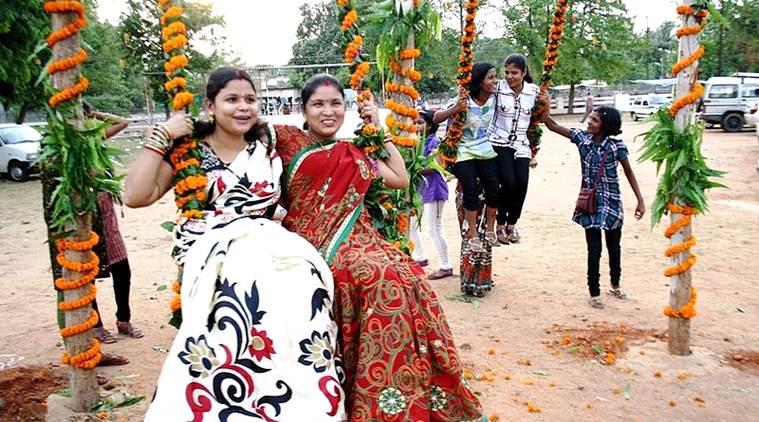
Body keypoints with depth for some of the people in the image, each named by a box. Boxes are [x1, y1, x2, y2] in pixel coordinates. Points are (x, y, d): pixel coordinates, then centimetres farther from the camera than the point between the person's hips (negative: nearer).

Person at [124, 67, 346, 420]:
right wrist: (162, 137, -1)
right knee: (253, 275, -35)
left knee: (300, 274, -30)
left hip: (271, 241, 3)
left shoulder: (267, 143, 17)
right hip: (214, 246, -2)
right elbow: (136, 197, -2)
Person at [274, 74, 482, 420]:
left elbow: (400, 179, 20)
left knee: (407, 275, -24)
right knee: (381, 276, -31)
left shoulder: (352, 155, 20)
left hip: (357, 239, 5)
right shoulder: (290, 142, 6)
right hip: (316, 245, -5)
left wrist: (379, 129, 20)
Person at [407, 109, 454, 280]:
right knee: (410, 224, 15)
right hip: (420, 189, 9)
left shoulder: (434, 141, -12)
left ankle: (445, 267, 7)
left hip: (433, 189, -9)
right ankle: (420, 257, 31)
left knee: (434, 229, -4)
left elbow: (433, 167, -20)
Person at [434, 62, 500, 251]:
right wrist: (455, 109, -35)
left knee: (493, 186, -10)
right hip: (464, 152, -3)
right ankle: (472, 234, 2)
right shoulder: (464, 100, -15)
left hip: (487, 151, 4)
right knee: (471, 188, -14)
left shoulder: (495, 99, -3)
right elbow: (436, 118, -17)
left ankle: (490, 229, 11)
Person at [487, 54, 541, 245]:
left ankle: (511, 223, 13)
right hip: (499, 142, -3)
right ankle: (500, 224, 8)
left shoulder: (534, 91, 1)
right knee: (508, 182, -16)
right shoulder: (498, 88, -7)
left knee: (522, 183, -11)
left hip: (521, 144, 3)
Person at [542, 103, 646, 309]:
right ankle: (594, 293, 17)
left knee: (614, 247, 17)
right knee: (594, 249, 2)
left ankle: (615, 285, 41)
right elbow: (553, 126, -6)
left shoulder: (616, 146, -13)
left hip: (611, 203, 0)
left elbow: (629, 172, -2)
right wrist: (544, 107, -22)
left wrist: (640, 200, -3)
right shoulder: (582, 137, -7)